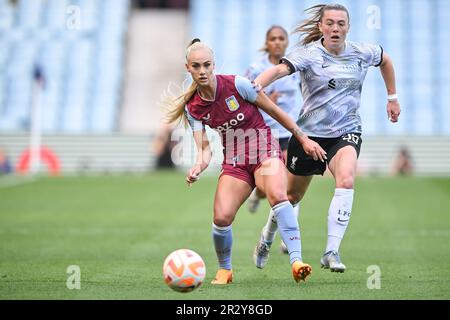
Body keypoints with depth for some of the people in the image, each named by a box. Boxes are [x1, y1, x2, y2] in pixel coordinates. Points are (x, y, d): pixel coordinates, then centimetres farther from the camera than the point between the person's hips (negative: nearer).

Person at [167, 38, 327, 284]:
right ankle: (224, 270, 12)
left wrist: (303, 139, 2)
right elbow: (204, 147, -5)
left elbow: (274, 111, -2)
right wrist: (198, 167, -29)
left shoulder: (237, 84, -12)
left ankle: (296, 262, -42)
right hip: (234, 160, 3)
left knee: (277, 195, -33)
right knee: (221, 218, -16)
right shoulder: (192, 108, -1)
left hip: (263, 147, -3)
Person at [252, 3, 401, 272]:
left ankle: (332, 252, -28)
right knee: (292, 196, 13)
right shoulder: (308, 54, -13)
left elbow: (385, 60, 23)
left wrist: (392, 97, 25)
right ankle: (267, 238, 44)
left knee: (346, 181, -29)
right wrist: (258, 84, -52)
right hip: (309, 133, -1)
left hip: (346, 133, 1)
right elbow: (282, 68, -33)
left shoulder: (363, 53, 0)